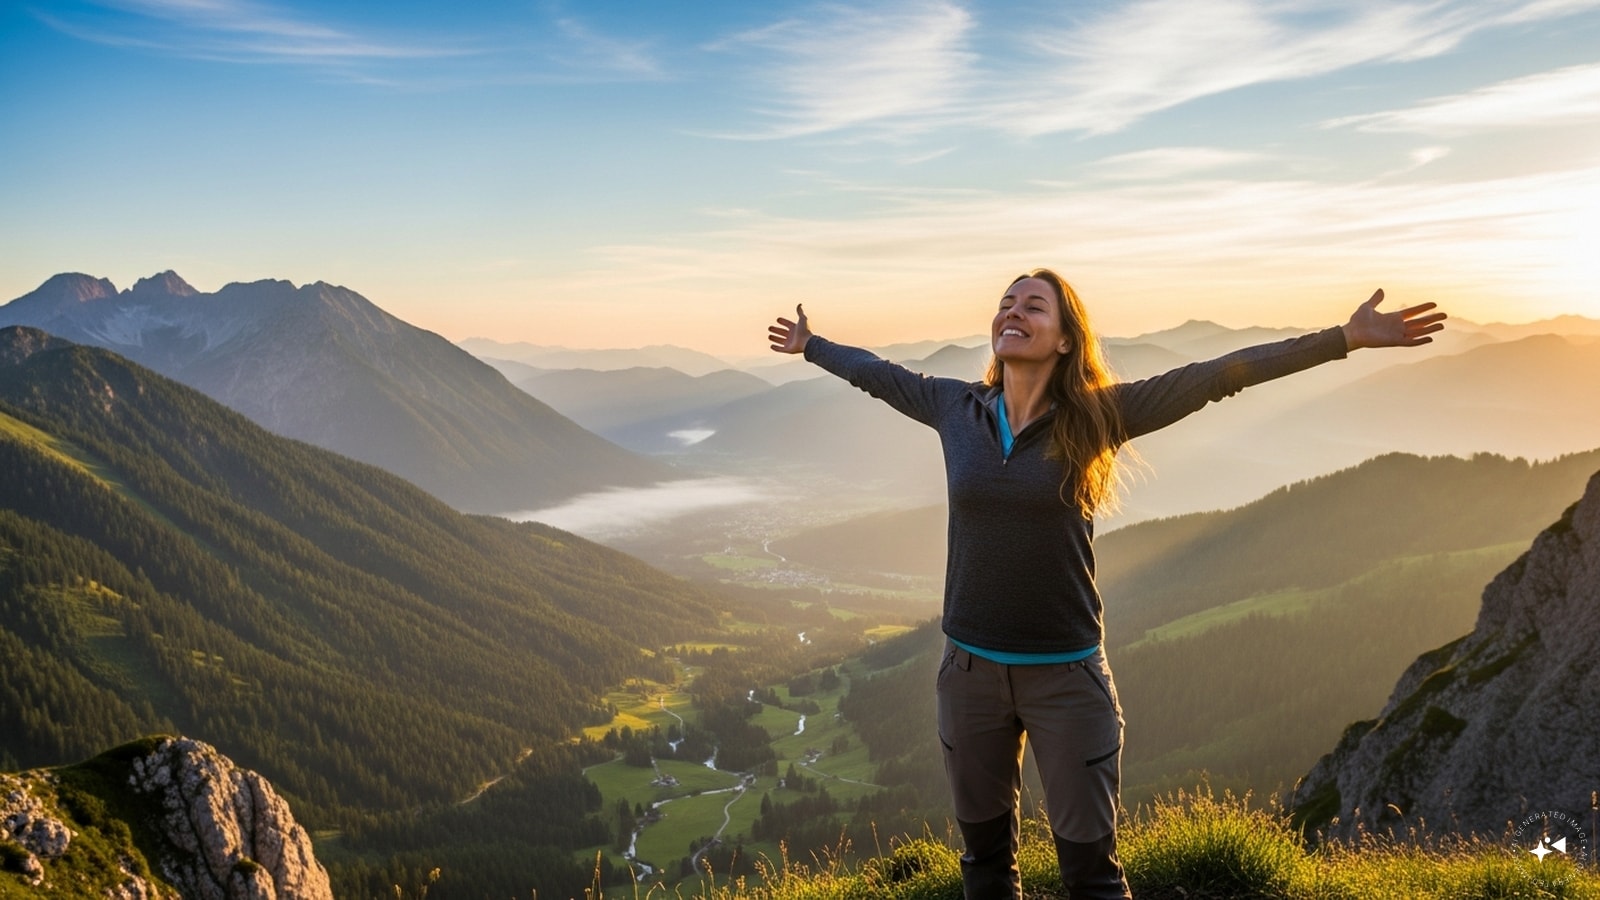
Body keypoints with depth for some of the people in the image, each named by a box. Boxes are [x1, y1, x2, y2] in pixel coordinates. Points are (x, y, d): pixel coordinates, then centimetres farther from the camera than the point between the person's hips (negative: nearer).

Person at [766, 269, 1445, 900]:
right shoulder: (956, 408, -1)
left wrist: (1345, 338, -15)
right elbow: (882, 375, 16)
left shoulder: (1095, 415, -8)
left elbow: (1215, 377, -12)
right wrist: (810, 345, 30)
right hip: (969, 668, 3)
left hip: (1067, 675, -3)